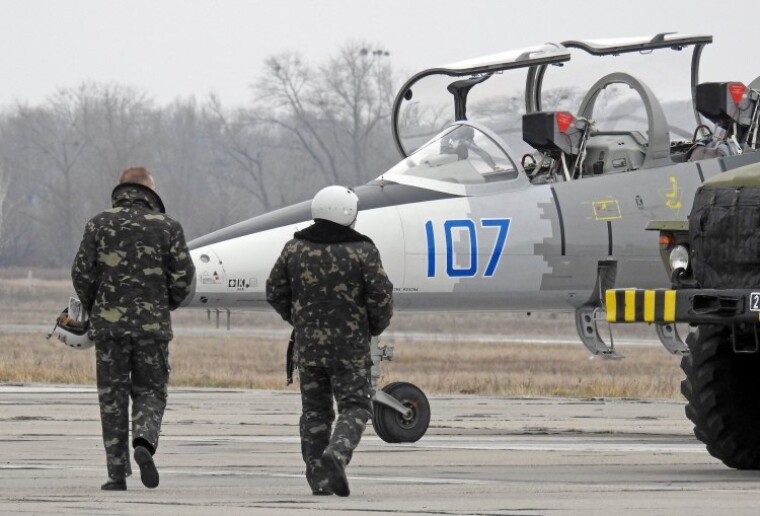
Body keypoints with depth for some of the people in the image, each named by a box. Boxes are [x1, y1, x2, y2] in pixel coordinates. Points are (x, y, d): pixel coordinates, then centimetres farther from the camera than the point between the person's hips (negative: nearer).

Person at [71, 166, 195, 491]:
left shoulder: (100, 224, 2)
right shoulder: (167, 226, 1)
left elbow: (82, 272, -2)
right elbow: (183, 275, -2)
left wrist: (92, 308, 15)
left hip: (108, 322, 0)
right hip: (152, 324, 0)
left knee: (112, 397, 6)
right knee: (150, 391, 10)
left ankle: (117, 474, 3)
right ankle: (144, 441, -20)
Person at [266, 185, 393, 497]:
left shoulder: (296, 248, 2)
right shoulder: (362, 251, -9)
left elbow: (275, 291, 7)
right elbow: (381, 295, -10)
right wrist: (376, 327, 9)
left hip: (308, 343, 3)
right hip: (350, 344, -3)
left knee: (315, 410, 11)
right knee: (354, 407, 4)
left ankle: (319, 477, 8)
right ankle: (337, 453, -22)